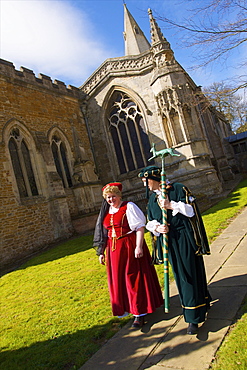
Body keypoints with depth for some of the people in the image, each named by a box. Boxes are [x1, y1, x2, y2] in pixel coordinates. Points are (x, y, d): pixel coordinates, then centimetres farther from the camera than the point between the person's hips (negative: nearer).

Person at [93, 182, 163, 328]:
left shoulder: (129, 207, -7)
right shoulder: (106, 212, 11)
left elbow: (140, 227, -14)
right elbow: (104, 234, 14)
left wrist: (138, 247, -23)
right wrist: (101, 252, 12)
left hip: (130, 247, -6)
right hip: (114, 250, 6)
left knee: (134, 278, 1)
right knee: (118, 279, 12)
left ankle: (139, 312, 12)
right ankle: (125, 307, 31)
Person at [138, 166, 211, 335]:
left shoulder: (178, 189, -6)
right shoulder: (152, 199, 12)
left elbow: (191, 208, -10)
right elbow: (151, 222, 12)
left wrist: (171, 205, -17)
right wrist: (157, 227, -9)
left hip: (185, 239, -5)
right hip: (168, 241, 6)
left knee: (189, 275, -3)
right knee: (180, 275, 12)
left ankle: (193, 317, 6)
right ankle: (201, 303, 34)